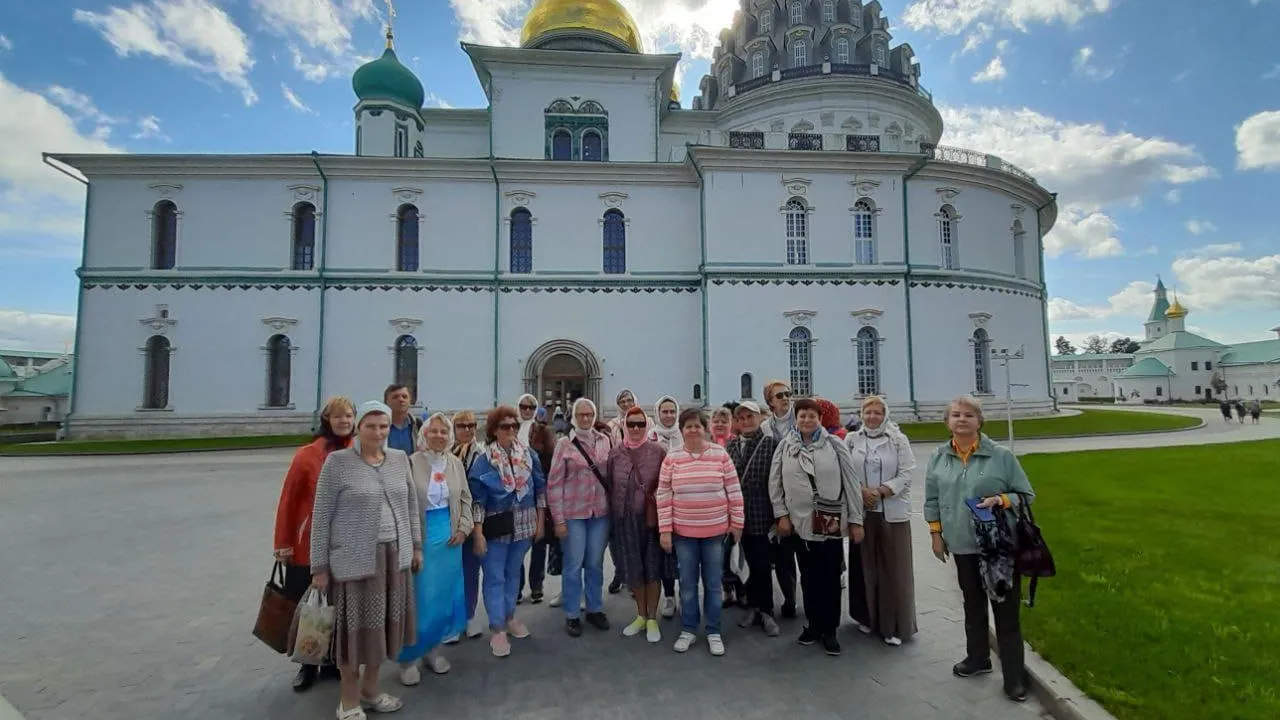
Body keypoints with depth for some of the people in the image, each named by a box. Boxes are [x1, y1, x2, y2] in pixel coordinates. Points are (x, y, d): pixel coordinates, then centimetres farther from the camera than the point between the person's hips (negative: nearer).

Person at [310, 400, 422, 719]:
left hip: (395, 555, 5)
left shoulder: (400, 459, 4)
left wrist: (416, 546, 12)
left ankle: (370, 690, 35)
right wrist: (319, 566, -7)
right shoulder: (337, 462, -10)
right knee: (356, 627, 6)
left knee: (384, 623, 15)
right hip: (354, 558, -4)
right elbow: (321, 517, -7)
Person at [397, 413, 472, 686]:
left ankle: (431, 649, 31)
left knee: (446, 597, 12)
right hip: (421, 538, -5)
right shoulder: (412, 463, -11)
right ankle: (409, 657, 21)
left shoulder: (456, 463, 4)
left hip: (449, 537, 5)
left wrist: (464, 528, 2)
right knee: (420, 599, 1)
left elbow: (466, 498, 12)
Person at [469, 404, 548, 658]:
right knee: (495, 577, 5)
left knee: (513, 573, 18)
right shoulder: (484, 459, -10)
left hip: (524, 525, 3)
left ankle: (509, 617, 35)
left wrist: (540, 521, 4)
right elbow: (477, 499, -10)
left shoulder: (529, 454, -1)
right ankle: (497, 630, 15)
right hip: (496, 527, -3)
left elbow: (540, 489, 5)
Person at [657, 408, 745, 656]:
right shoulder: (672, 458, -5)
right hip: (683, 531, 1)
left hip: (715, 530, 0)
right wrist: (665, 529, -5)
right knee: (687, 584, 13)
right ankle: (688, 630, 29)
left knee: (713, 584, 12)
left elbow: (734, 491, 0)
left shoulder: (720, 454, -5)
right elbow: (663, 495, -3)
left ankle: (714, 632, 27)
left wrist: (737, 522, 0)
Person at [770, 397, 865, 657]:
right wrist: (781, 515, -2)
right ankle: (813, 625, 30)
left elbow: (852, 482, -2)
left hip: (832, 523, -1)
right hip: (800, 522, 2)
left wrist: (856, 520, -3)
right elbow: (775, 483, 3)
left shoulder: (834, 445, -4)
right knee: (809, 577, 13)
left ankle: (829, 630, 22)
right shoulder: (785, 446, 0)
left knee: (831, 578, 7)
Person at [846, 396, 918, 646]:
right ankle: (867, 617, 25)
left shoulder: (898, 440, -1)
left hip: (893, 512, -1)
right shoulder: (852, 440, 4)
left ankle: (895, 625, 14)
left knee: (894, 568, 3)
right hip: (861, 511, 2)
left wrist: (880, 491, -14)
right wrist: (861, 491, -13)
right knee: (865, 564, 9)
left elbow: (906, 474, -6)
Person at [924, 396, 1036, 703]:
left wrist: (1001, 500, -21)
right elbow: (932, 500, 7)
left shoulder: (1001, 455, -10)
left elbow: (1026, 495, -3)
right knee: (973, 605, 19)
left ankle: (1014, 676, 20)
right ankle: (977, 658, 37)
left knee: (1005, 608, 6)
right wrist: (936, 534, 5)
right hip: (964, 546, 3)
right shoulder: (938, 458, 0)